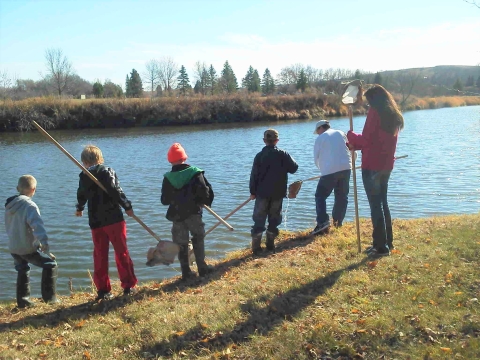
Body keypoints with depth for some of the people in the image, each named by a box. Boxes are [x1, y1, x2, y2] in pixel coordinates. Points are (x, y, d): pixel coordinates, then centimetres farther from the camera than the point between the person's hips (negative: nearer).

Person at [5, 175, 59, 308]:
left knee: (22, 271, 26)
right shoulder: (30, 206, -17)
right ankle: (49, 297, 8)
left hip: (13, 247, 7)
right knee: (51, 264, 8)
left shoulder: (10, 204, 7)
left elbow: (9, 226, 18)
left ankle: (23, 301, 28)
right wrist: (44, 242, -39)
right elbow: (37, 224, -31)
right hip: (28, 248, -7)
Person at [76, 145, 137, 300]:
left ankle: (103, 290, 10)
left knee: (100, 256, 10)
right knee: (122, 252, 5)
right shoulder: (108, 171, -5)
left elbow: (81, 196, 19)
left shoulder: (84, 176, 6)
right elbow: (116, 191, -15)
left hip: (96, 222, 3)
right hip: (114, 219, -3)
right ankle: (129, 286, 7)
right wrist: (127, 207, -6)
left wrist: (79, 209, 39)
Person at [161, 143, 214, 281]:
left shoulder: (168, 178, -6)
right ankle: (202, 268, 17)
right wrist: (205, 203, 5)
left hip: (177, 215, 1)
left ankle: (186, 273, 12)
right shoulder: (196, 173, -8)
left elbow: (165, 200, -2)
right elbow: (207, 192, -14)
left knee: (181, 244, 10)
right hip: (194, 213, 0)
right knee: (198, 240, 17)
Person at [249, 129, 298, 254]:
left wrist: (252, 191, 5)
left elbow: (254, 175, -3)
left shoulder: (259, 156, -3)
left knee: (259, 220, 5)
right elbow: (294, 168, -2)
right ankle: (270, 244, 16)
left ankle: (256, 247, 1)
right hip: (278, 193, 0)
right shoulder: (283, 154, -5)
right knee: (274, 219, 13)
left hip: (262, 193, 0)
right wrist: (288, 160, 17)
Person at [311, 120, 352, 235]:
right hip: (346, 168, 5)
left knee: (320, 196, 2)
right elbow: (351, 149, 13)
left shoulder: (320, 138, 6)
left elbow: (316, 158, 10)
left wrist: (322, 168, 26)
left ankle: (323, 222, -14)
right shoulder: (341, 133, 16)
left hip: (330, 170, -5)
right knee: (342, 196, 16)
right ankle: (338, 221, 19)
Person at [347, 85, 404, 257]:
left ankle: (381, 246, 2)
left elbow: (366, 140, -16)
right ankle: (387, 242, 26)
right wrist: (356, 145, 16)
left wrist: (351, 136, 1)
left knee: (375, 205, -2)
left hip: (372, 166, -8)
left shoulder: (375, 112, -12)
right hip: (386, 165, 8)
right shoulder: (393, 115, 14)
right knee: (383, 203, 18)